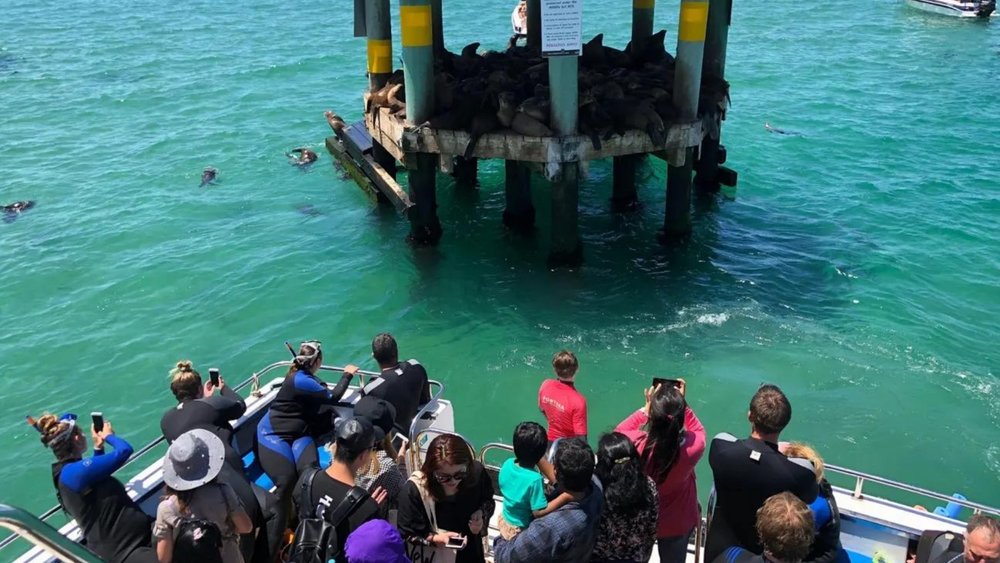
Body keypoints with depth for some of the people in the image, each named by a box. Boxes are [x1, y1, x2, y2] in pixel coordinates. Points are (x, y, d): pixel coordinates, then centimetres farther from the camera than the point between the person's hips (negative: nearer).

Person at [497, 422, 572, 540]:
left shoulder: (507, 464, -16)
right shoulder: (534, 479, -35)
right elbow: (539, 512, -30)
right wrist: (565, 497, -28)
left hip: (504, 522, 5)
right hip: (522, 531, -5)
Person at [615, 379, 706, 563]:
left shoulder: (635, 443, -34)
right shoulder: (692, 446, -32)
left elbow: (618, 433, -8)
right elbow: (698, 430, -6)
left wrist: (646, 408, -12)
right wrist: (681, 404, -8)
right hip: (677, 524, 1)